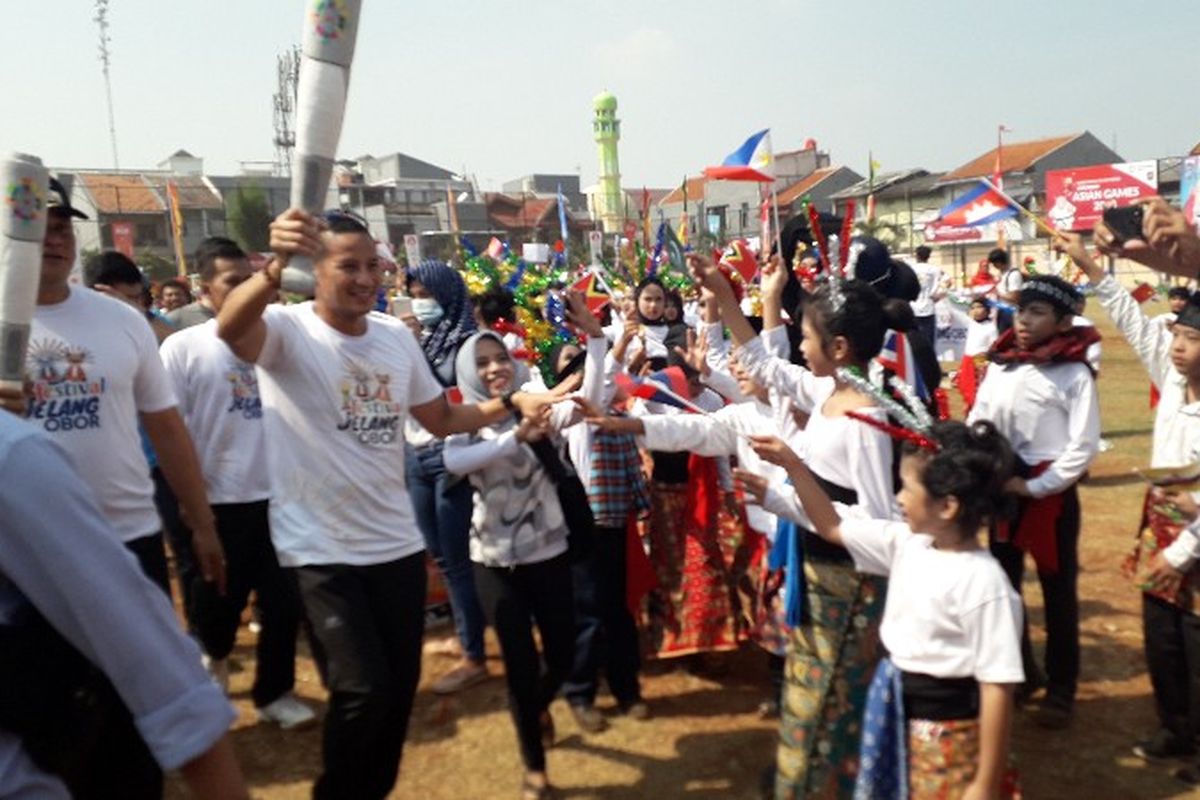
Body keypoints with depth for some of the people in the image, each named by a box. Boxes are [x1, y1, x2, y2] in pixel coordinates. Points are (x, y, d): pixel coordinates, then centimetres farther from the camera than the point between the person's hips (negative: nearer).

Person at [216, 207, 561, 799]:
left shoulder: (396, 335, 3)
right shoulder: (287, 331, -13)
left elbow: (441, 418, 13)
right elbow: (230, 329, -37)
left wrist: (512, 402, -1)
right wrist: (275, 268, -57)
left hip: (396, 542, 6)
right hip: (320, 550, -5)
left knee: (400, 686, 16)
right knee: (362, 692, -7)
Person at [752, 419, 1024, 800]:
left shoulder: (982, 583, -25)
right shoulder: (906, 542, -2)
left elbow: (998, 688, -22)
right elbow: (833, 527, 10)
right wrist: (792, 463, 2)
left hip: (947, 732, -8)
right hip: (896, 714, 8)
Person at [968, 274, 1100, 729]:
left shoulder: (1075, 373, -11)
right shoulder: (999, 364, 2)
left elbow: (1084, 446, -14)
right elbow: (977, 421, 7)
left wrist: (1035, 486, -18)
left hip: (1051, 493, -5)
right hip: (1000, 487, 5)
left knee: (1058, 592, 9)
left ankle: (1061, 690, 26)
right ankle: (1019, 674, 37)